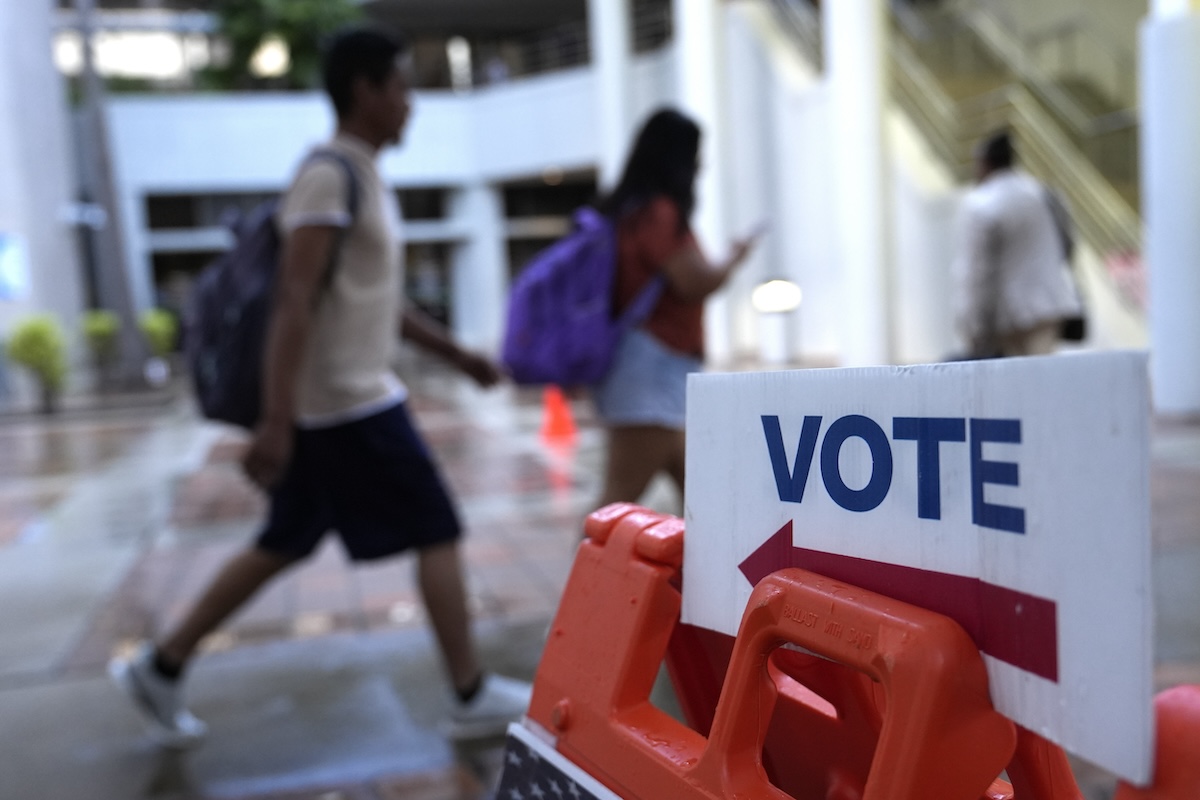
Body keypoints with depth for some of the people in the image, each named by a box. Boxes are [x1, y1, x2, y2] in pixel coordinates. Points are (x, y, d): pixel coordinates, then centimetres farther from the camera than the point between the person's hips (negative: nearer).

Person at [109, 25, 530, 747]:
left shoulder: (365, 180, 17)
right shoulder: (330, 175, -14)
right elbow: (295, 301, -22)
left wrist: (457, 353, 23)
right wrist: (277, 421, -26)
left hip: (348, 398, 10)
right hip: (350, 403, -10)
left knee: (285, 545, 15)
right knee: (438, 533, -2)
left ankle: (161, 667, 24)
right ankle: (475, 698, 9)